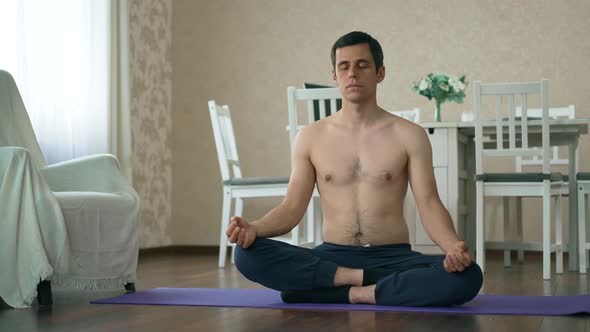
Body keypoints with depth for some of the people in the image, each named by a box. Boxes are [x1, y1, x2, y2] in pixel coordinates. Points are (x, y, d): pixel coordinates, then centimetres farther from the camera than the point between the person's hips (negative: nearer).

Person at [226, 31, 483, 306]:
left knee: (467, 276, -31)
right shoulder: (311, 137, 7)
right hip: (331, 258, 1)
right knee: (248, 254, -26)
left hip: (392, 259, -1)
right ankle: (366, 279, -24)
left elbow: (429, 205, -5)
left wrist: (453, 246, -26)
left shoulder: (409, 135, 2)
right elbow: (292, 208, 4)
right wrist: (253, 228, -18)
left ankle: (346, 294, -24)